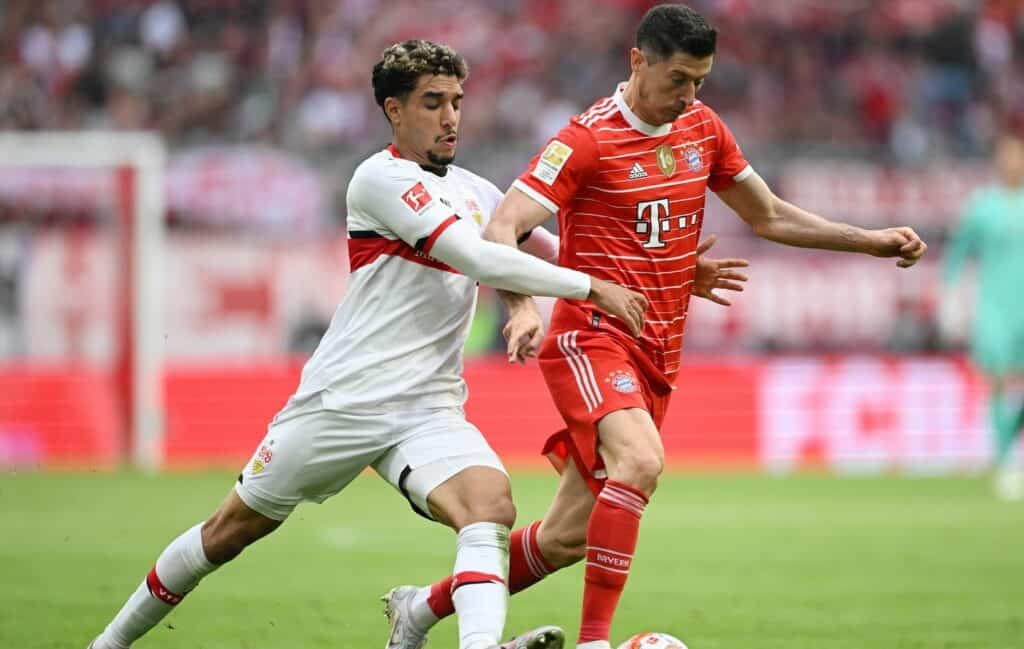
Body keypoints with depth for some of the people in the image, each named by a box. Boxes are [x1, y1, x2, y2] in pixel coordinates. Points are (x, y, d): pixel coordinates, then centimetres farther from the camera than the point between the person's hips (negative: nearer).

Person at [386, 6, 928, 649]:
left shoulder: (704, 128, 9)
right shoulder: (589, 140, -12)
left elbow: (769, 215, 21)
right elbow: (502, 230, -18)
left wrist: (872, 241, 14)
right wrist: (523, 307, -37)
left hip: (658, 354, 7)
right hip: (592, 337, -7)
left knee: (569, 536, 8)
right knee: (641, 459, -34)